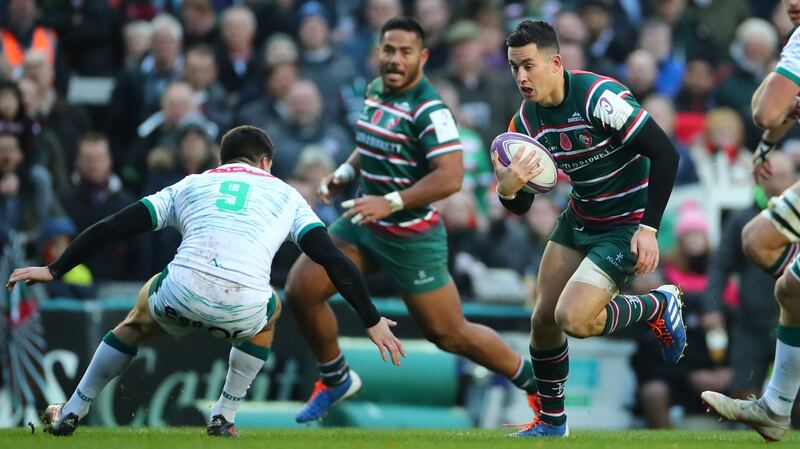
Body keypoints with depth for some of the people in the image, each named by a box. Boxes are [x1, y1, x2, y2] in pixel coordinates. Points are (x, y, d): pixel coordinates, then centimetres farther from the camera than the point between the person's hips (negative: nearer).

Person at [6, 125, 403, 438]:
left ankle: (70, 414, 37)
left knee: (139, 319, 37)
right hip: (242, 310, -1)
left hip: (181, 298, 1)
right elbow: (335, 262, 13)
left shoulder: (191, 186, 26)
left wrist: (54, 270, 25)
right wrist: (372, 321, 17)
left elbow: (113, 227, 21)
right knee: (269, 310, 38)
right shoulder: (285, 195, 24)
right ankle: (223, 418, 32)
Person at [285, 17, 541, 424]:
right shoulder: (376, 90, 4)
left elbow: (450, 177, -28)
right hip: (363, 223, 7)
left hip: (411, 235, -7)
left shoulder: (428, 110, -21)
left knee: (449, 335, 0)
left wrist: (391, 202, -32)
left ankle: (538, 385, 18)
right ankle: (336, 380, 22)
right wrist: (345, 172, 6)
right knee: (300, 291, 0)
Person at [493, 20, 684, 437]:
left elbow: (665, 154, -24)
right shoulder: (526, 120, -5)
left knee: (573, 319, -19)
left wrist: (649, 228, -26)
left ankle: (659, 306, 7)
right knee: (543, 318, 5)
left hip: (626, 226, -7)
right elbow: (521, 206, 0)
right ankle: (551, 422, 26)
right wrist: (507, 189, -25)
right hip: (579, 219, 7)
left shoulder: (599, 96, -26)